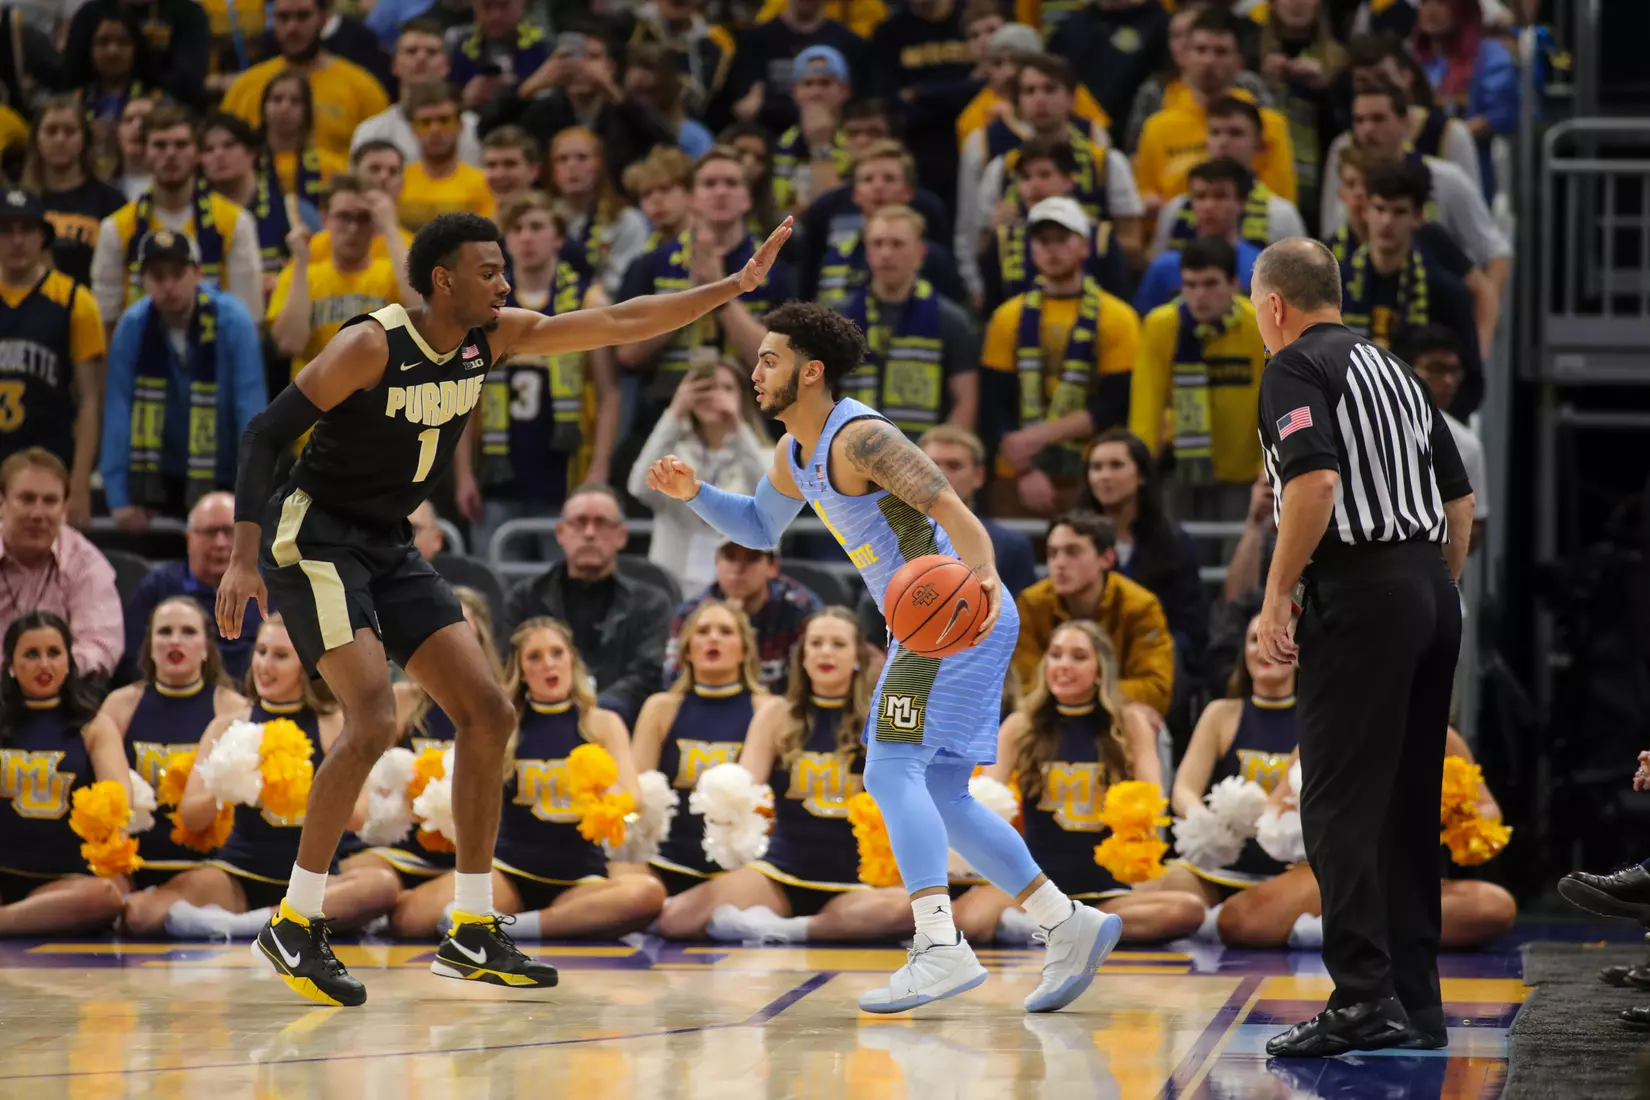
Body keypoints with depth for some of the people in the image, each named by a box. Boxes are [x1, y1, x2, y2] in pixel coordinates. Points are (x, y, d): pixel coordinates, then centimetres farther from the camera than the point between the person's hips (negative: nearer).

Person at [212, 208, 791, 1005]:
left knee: (488, 716, 2)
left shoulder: (492, 337, 1)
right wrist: (243, 560, -26)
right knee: (375, 722, -22)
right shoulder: (371, 346, -19)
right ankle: (293, 925, -12)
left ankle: (473, 929, 9)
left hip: (387, 548, 8)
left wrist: (737, 285, -2)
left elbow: (620, 322, 4)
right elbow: (264, 435, -19)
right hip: (314, 540, -8)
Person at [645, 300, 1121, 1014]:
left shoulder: (858, 437, -16)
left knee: (892, 771, -19)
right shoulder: (796, 454, 14)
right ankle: (1070, 927, 13)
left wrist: (983, 575, -43)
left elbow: (949, 506, -26)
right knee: (940, 800, 10)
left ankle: (940, 947, -27)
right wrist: (695, 494, 14)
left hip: (957, 615, -10)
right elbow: (760, 529, 31)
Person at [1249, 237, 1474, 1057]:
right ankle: (1417, 1003, 12)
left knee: (1340, 805, -9)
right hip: (1432, 588, 8)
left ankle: (1364, 997, -16)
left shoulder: (1296, 367, -4)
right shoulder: (1394, 370, 20)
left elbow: (1316, 481, -20)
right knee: (1410, 806, 11)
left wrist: (1275, 595, -15)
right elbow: (1460, 498, 20)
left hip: (1360, 592, -8)